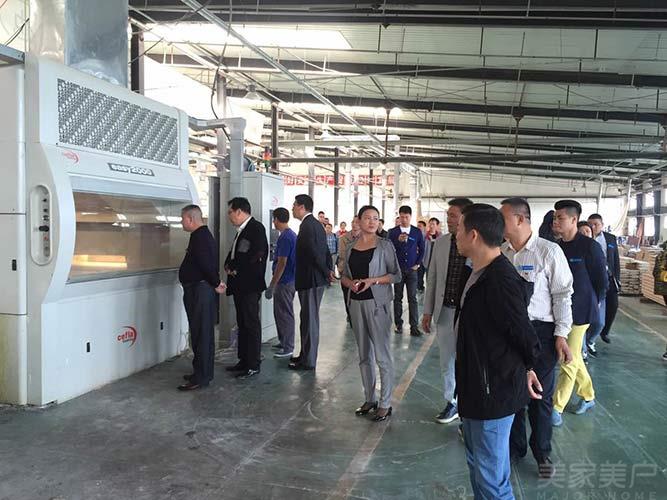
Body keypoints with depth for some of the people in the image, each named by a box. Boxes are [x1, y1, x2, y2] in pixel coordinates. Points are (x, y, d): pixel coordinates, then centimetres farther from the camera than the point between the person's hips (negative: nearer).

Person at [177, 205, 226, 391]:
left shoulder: (199, 236, -16)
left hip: (199, 291, -11)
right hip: (201, 290, 11)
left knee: (201, 334, -6)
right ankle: (203, 373, 26)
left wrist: (216, 283, -12)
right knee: (203, 333, 16)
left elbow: (206, 263, -23)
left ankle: (201, 378, -1)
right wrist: (215, 283, 11)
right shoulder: (204, 234, 18)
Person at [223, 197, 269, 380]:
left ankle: (253, 365, 3)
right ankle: (244, 361, 23)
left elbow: (255, 255, -21)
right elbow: (233, 253, 23)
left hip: (250, 285, -10)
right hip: (239, 284, 10)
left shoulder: (256, 228, -11)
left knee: (251, 324, -3)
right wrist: (229, 265, 2)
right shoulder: (242, 230, 18)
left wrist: (235, 268, -12)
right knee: (242, 324, 14)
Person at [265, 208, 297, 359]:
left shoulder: (284, 238, -19)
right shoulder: (292, 234, 11)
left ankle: (288, 348, 5)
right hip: (290, 279, 10)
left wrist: (271, 286, -21)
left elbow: (281, 263, -23)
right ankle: (283, 342, 29)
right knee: (281, 312, 18)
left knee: (284, 314, -2)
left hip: (284, 281, -10)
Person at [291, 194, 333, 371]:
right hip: (317, 279, 10)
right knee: (310, 318, 17)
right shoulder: (316, 224, 14)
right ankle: (306, 355, 29)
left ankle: (308, 361, 8)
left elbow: (314, 253, -23)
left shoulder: (307, 226, -18)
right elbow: (325, 251, 15)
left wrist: (326, 273, -12)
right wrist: (329, 270, 9)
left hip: (310, 280, -10)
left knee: (309, 319, -1)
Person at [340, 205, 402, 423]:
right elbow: (344, 275, 14)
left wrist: (372, 280, -16)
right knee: (364, 355, 13)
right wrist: (351, 282, -8)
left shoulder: (385, 245, -3)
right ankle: (369, 399, 25)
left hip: (377, 304, -5)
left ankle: (385, 404, 7)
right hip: (356, 303, 5)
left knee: (382, 355, -3)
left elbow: (396, 275, -4)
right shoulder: (350, 247, 9)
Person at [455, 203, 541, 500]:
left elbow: (524, 335, -20)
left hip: (494, 391, -10)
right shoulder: (481, 273, 6)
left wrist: (527, 368, -2)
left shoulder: (500, 280, -26)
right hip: (477, 385, 10)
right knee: (477, 462, 25)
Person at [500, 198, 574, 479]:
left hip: (540, 331, -3)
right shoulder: (500, 252, 0)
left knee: (541, 396, 9)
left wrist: (561, 335, -8)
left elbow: (563, 295, -7)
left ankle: (542, 453, 31)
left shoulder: (549, 251, -10)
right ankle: (515, 447, 35)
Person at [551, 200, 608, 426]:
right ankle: (588, 396, 37)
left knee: (569, 361, -1)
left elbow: (601, 280, -5)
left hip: (579, 312, -6)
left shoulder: (589, 246, -13)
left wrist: (593, 304, 4)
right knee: (573, 357, 18)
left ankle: (557, 408, 7)